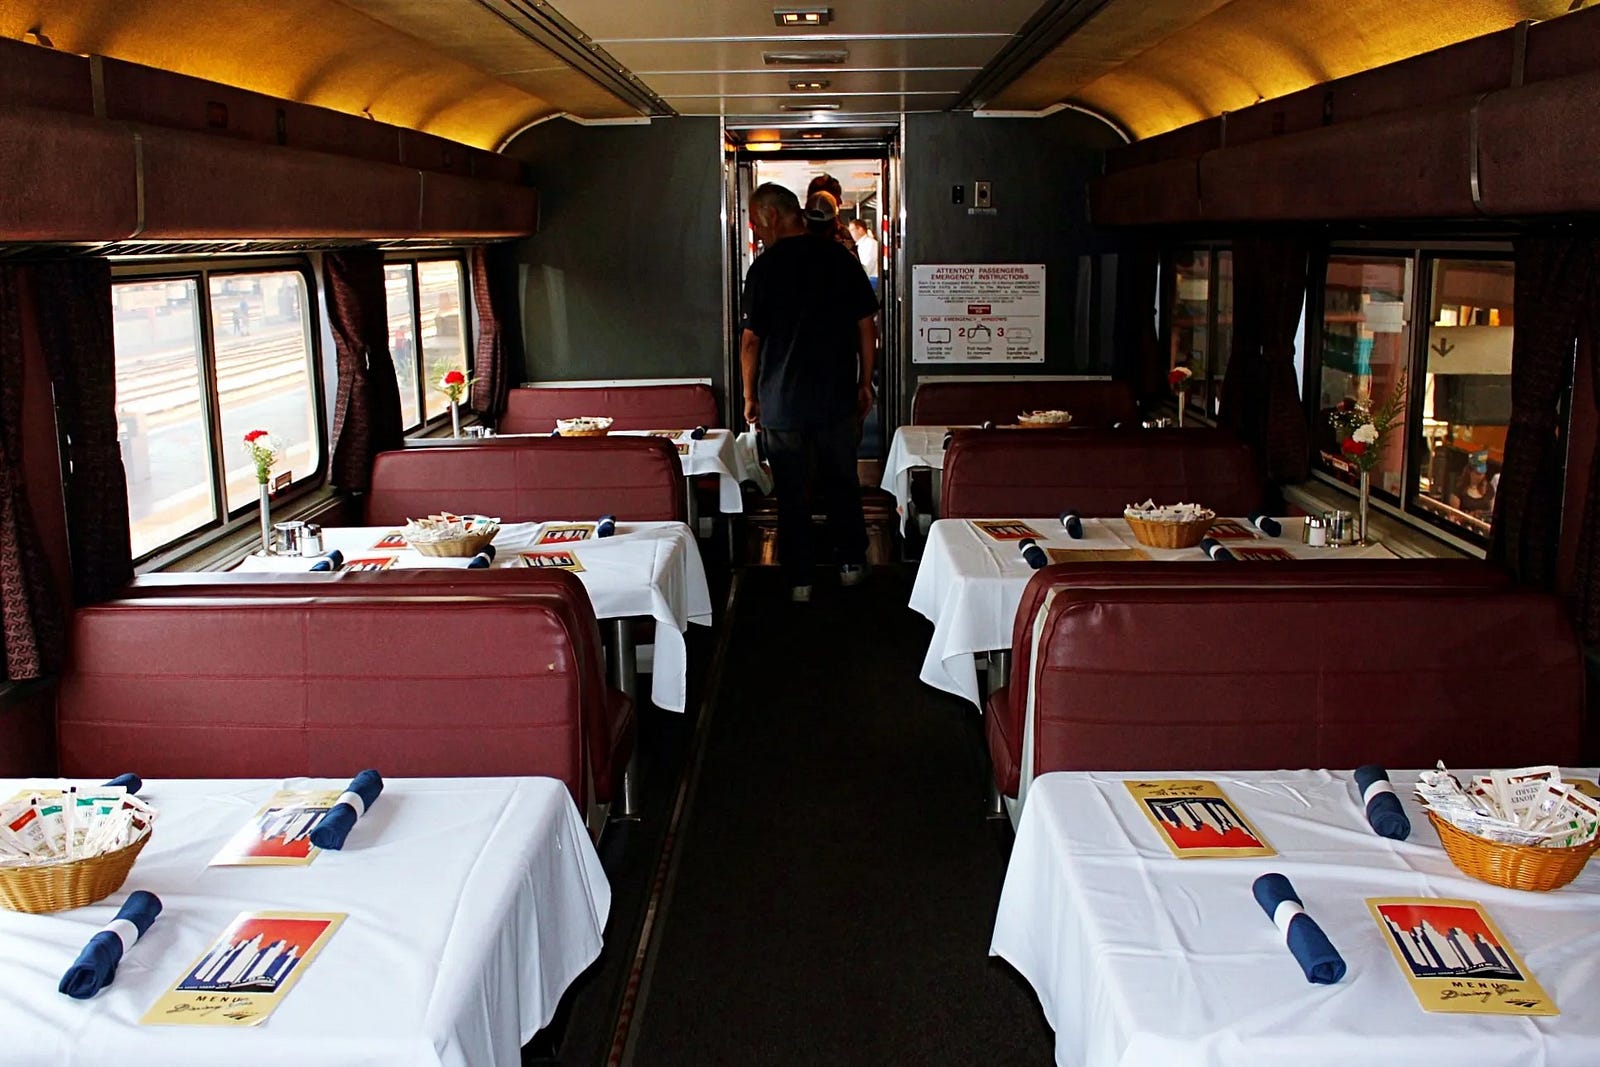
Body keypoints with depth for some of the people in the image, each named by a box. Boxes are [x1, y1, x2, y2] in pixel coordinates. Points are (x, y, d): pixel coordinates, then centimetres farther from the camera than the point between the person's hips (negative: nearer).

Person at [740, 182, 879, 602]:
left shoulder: (765, 266, -10)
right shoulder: (842, 259, 0)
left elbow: (751, 338, -9)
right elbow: (866, 326, 3)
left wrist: (749, 395, 1)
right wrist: (865, 382, 12)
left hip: (782, 401, -3)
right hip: (838, 396, 3)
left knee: (791, 492, 6)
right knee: (841, 482, 17)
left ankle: (799, 578, 11)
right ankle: (851, 563, 25)